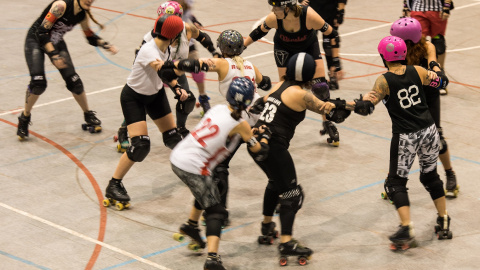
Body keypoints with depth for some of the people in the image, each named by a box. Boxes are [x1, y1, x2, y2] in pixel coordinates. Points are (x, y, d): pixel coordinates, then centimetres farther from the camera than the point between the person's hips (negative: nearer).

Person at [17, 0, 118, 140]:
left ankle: (88, 115, 20)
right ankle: (25, 117, 2)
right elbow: (42, 32, -29)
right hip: (35, 39, -6)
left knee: (74, 81, -2)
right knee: (38, 82, -20)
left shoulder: (83, 15, -8)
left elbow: (91, 37, 9)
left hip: (56, 42, 6)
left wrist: (105, 45, -10)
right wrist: (53, 55, -32)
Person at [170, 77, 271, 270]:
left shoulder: (218, 109, 9)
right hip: (194, 168, -7)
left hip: (177, 158, 8)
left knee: (206, 192, 33)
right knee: (216, 212, -1)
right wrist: (264, 135, 20)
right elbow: (259, 153, 1)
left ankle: (191, 225, 52)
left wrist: (251, 132, 26)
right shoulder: (240, 124, -8)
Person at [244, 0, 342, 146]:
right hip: (284, 49, 1)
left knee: (320, 87, -7)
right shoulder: (273, 19, -32)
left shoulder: (309, 16, -38)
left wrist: (336, 63, -22)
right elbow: (258, 32, -9)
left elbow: (332, 35, -23)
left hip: (309, 46, -1)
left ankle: (328, 124, 10)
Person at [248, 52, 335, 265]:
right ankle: (286, 243, -12)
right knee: (292, 193, -4)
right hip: (273, 146, -9)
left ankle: (267, 224, 47)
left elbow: (261, 103, 22)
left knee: (276, 181, 32)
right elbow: (326, 109, -1)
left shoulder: (279, 86, 10)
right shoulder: (299, 94, -10)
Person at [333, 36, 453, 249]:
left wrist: (341, 105, -22)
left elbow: (367, 107, -20)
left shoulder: (384, 81, -11)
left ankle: (407, 230, -8)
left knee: (396, 182, 7)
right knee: (431, 176, 23)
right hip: (429, 131, 4)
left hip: (405, 137, -4)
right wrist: (434, 71, 33)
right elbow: (440, 83, 16)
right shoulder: (417, 71, -1)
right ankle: (444, 224, 30)